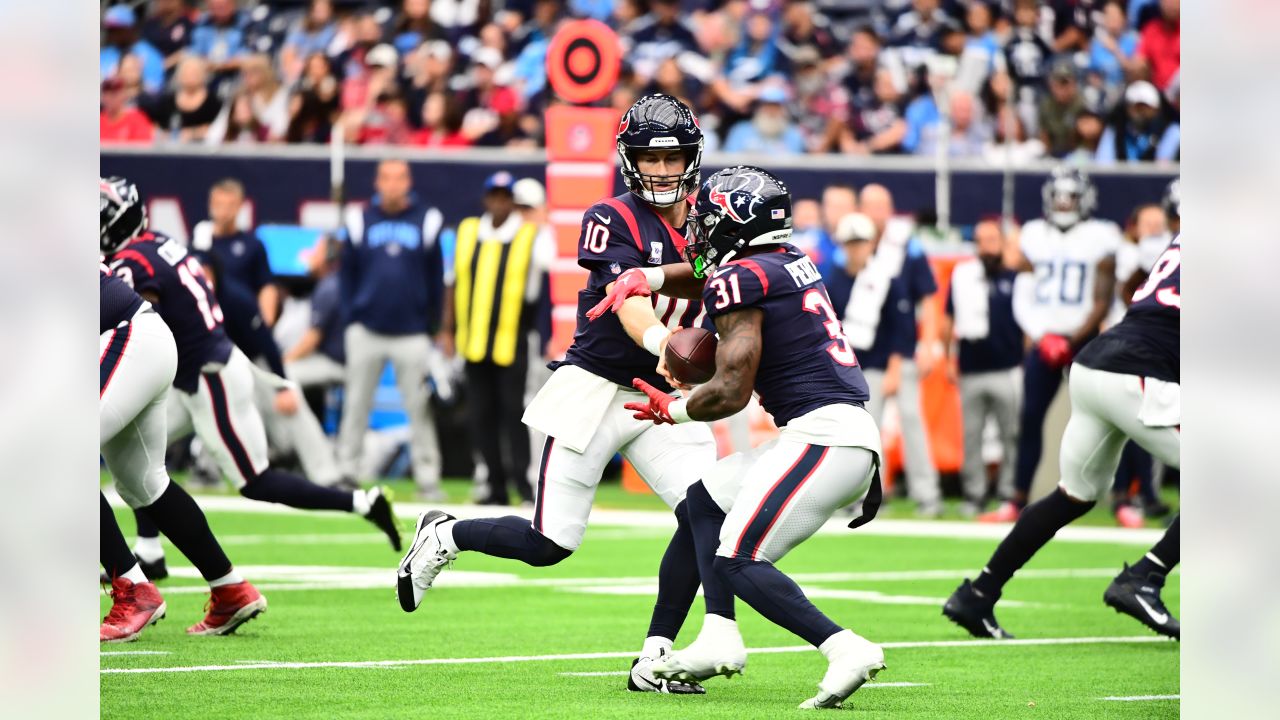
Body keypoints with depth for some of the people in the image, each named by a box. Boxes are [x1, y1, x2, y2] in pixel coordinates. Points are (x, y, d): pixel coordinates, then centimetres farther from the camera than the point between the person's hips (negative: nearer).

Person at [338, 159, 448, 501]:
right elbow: (346, 274, 9)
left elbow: (436, 278, 7)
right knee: (356, 406, 5)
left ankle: (427, 478, 1)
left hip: (412, 333, -1)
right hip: (366, 330, 1)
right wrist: (351, 316, 1)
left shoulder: (427, 222, 4)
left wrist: (437, 328, 5)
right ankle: (345, 473, 11)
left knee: (419, 408, -2)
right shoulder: (360, 222, 6)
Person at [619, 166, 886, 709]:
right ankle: (720, 639, 11)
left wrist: (672, 411, 6)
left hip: (821, 434, -10)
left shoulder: (740, 278, -10)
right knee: (705, 499, 19)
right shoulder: (792, 263, 16)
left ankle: (846, 649, -21)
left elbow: (731, 393, -12)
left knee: (739, 562, -10)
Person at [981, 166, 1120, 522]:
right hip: (1043, 340, 3)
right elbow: (1022, 299, 6)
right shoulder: (1035, 236, 8)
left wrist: (1072, 341, -13)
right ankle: (1018, 500, 5)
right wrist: (1043, 337, -8)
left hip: (1084, 341, -3)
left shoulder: (1099, 239, -2)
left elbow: (1102, 302, -4)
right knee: (1030, 418, 0)